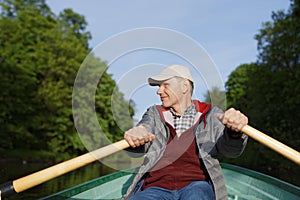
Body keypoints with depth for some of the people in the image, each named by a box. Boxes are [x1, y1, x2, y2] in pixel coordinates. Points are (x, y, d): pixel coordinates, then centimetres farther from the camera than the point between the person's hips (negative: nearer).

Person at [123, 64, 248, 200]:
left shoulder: (211, 114, 13)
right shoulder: (155, 113, 19)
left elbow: (230, 150, -1)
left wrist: (234, 132, -26)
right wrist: (135, 135, -26)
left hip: (198, 184, -1)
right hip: (157, 187, 2)